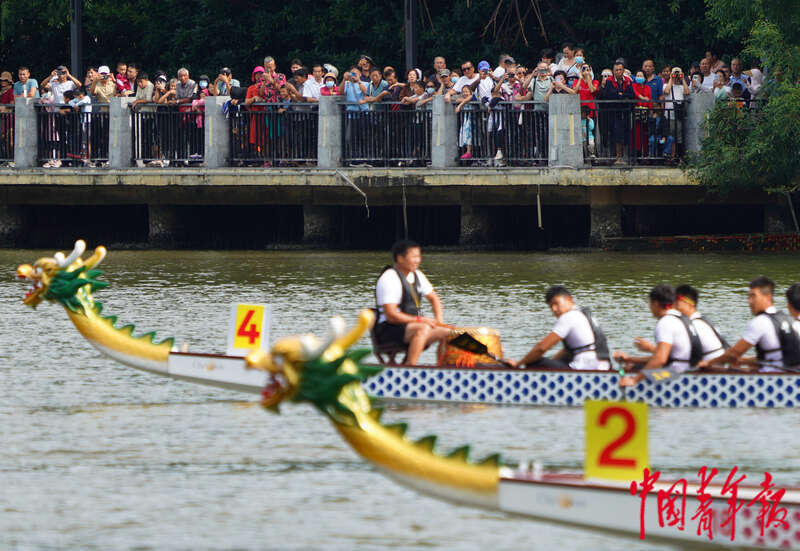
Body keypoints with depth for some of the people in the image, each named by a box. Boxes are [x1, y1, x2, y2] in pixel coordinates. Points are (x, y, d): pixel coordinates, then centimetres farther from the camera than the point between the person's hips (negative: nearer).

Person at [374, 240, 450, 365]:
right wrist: (419, 320, -23)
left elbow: (433, 298, 24)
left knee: (445, 332, -6)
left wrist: (439, 319, 5)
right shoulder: (389, 279, -15)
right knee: (423, 329, -35)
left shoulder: (416, 275, 12)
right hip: (388, 330, -9)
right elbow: (391, 315, -21)